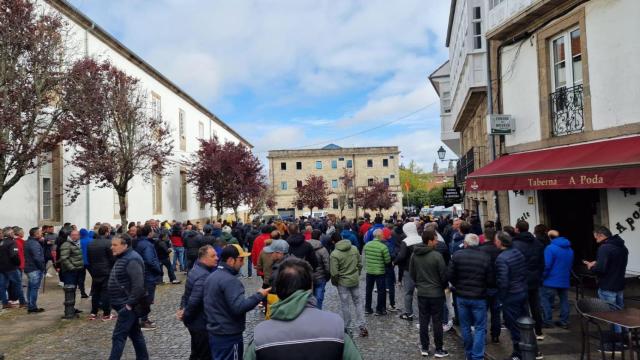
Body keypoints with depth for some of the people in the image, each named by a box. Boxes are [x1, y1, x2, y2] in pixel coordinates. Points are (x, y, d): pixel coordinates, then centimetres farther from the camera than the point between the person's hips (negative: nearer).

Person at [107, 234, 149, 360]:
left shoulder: (132, 260, -21)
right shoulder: (122, 258, 12)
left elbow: (138, 285, -27)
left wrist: (130, 304, -23)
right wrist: (128, 303, 18)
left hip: (127, 306, -10)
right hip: (124, 305, 10)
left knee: (118, 336, -5)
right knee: (135, 333, 17)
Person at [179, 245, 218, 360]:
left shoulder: (196, 269, 7)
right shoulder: (204, 276, -26)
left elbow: (187, 294, 16)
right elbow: (194, 300, -32)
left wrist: (182, 309, 6)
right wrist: (185, 317, -17)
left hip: (195, 321, 10)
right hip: (201, 323, -10)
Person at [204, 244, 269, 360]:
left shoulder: (211, 277, 8)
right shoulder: (230, 280, -22)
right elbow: (239, 307, -29)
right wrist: (259, 295, -21)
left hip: (213, 332, 9)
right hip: (229, 336, -9)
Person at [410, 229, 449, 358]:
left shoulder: (414, 255, -3)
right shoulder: (436, 255, -19)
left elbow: (411, 273, 6)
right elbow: (444, 275, -12)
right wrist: (443, 287, 8)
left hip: (421, 293, 4)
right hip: (436, 293, -4)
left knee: (423, 321, 11)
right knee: (437, 322, 7)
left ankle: (424, 348, 20)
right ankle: (439, 349, 17)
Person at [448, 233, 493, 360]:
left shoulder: (457, 255, -9)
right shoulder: (486, 257, -11)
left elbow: (450, 276, -8)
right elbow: (490, 280, -8)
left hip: (461, 296, 2)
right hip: (479, 297, -2)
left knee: (465, 327, 16)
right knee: (480, 328, 8)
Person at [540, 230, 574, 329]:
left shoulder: (550, 248, -15)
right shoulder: (569, 249, 10)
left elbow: (546, 265, -19)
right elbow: (571, 265, 18)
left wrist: (543, 277, -6)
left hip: (551, 280, -7)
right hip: (565, 281, 7)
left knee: (545, 299, 1)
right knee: (564, 300, 14)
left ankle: (547, 322, 0)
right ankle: (564, 322, 18)